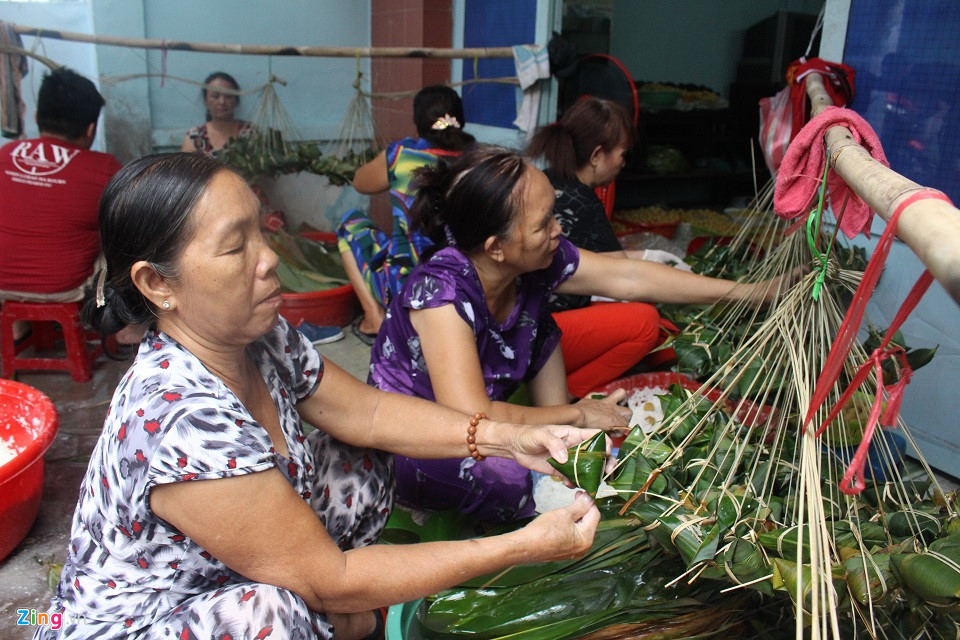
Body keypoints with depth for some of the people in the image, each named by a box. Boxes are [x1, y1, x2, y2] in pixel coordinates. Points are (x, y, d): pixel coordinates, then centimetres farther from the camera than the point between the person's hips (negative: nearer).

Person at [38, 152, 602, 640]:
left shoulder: (260, 337, -12)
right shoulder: (179, 419, -35)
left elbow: (363, 411, -1)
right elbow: (330, 581, -30)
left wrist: (505, 439, -12)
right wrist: (525, 547, -28)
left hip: (213, 579, 8)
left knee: (360, 466, 1)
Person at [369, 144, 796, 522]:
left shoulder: (538, 262, -15)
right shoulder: (442, 290, -34)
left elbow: (630, 277, -8)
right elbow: (473, 419, -38)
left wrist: (750, 291, -4)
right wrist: (576, 414, -24)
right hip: (405, 447, -7)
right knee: (501, 475, -35)